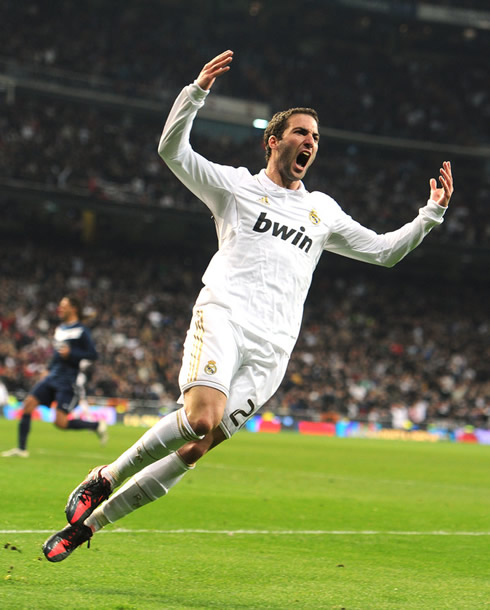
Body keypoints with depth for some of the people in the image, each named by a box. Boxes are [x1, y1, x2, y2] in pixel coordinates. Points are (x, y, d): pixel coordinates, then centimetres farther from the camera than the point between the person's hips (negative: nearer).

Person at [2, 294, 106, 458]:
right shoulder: (60, 329, 15)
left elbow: (93, 355, -13)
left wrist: (70, 353, -20)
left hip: (70, 381, -8)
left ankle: (96, 426, 11)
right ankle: (21, 449, -2)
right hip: (54, 377, 8)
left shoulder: (81, 331, -8)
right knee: (29, 403, -7)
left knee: (60, 422, -12)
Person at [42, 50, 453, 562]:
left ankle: (88, 522, 2)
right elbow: (173, 150, 3)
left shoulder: (324, 211, 27)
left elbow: (383, 251, 31)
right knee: (202, 417, -30)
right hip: (223, 314, -3)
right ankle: (104, 479, -9)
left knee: (198, 446, -7)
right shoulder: (236, 185, 14)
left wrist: (432, 213, 21)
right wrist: (198, 90, -8)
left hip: (271, 347, 4)